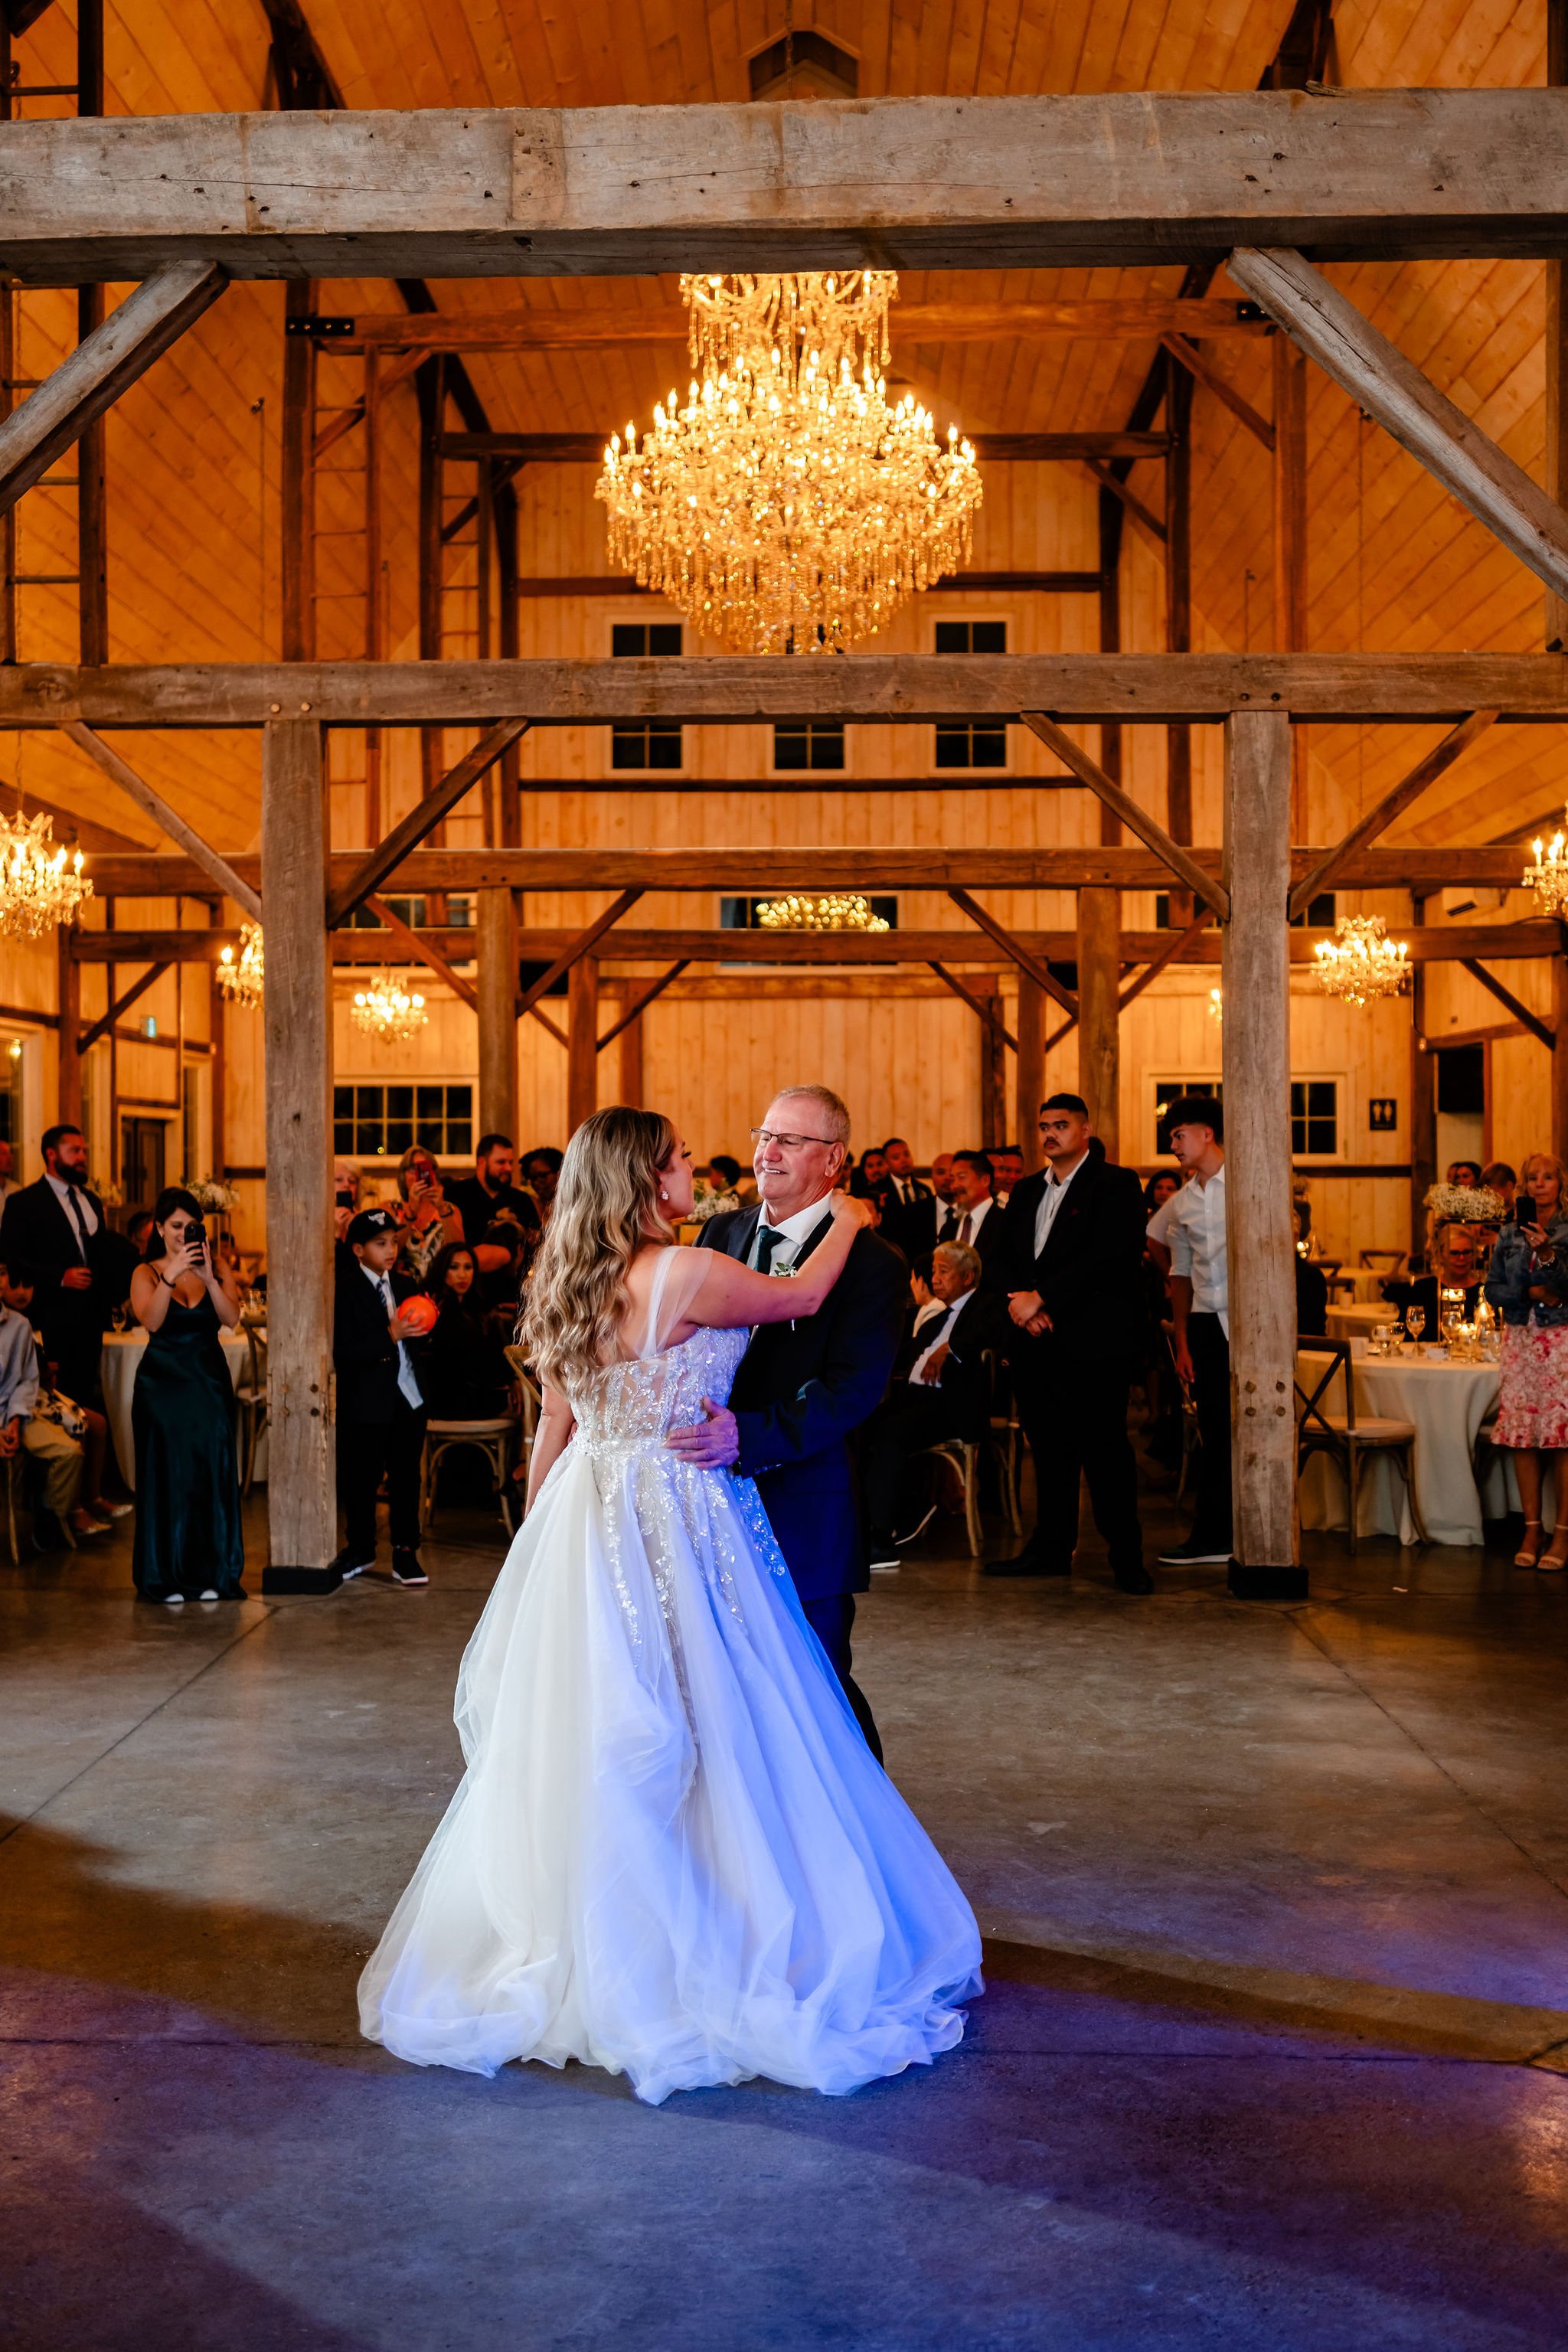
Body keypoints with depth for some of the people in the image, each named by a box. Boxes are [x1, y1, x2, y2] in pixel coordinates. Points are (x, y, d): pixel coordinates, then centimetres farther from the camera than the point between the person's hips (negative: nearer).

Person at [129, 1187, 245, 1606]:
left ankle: (210, 1573, 8)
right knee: (166, 1475, -1)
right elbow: (151, 1321, -17)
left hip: (209, 1381, 2)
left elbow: (232, 1318, -9)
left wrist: (208, 1277, -21)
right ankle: (165, 1576, 6)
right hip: (163, 1382, -2)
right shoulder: (146, 1273, 1)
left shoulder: (216, 1267, 5)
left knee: (212, 1473, 0)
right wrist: (171, 1275, -28)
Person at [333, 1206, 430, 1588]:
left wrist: (422, 1326, -8)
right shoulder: (345, 1289, -10)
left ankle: (405, 1552, 17)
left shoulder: (404, 1285, 9)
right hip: (366, 1402, -5)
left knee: (406, 1477, 7)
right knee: (361, 1480, 7)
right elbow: (343, 1353, -17)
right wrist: (391, 1336, -24)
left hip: (408, 1399, 5)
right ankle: (360, 1549, 25)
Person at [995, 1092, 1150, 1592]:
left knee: (1104, 1448, -6)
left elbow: (1108, 1257, -13)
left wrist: (1041, 1298, -14)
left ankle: (1127, 1559, 1)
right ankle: (1050, 1549, 18)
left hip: (1093, 1343, -6)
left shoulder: (1115, 1185, -2)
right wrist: (1022, 1304, -5)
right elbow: (1006, 1258, 16)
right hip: (1037, 1343, 6)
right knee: (1048, 1448, 10)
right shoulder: (1026, 1192, 19)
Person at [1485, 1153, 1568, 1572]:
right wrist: (1531, 1294, -6)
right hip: (1520, 1340, 4)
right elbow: (1493, 1288, 9)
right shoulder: (1510, 1233, 11)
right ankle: (1531, 1530, 9)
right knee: (1521, 1435, 1)